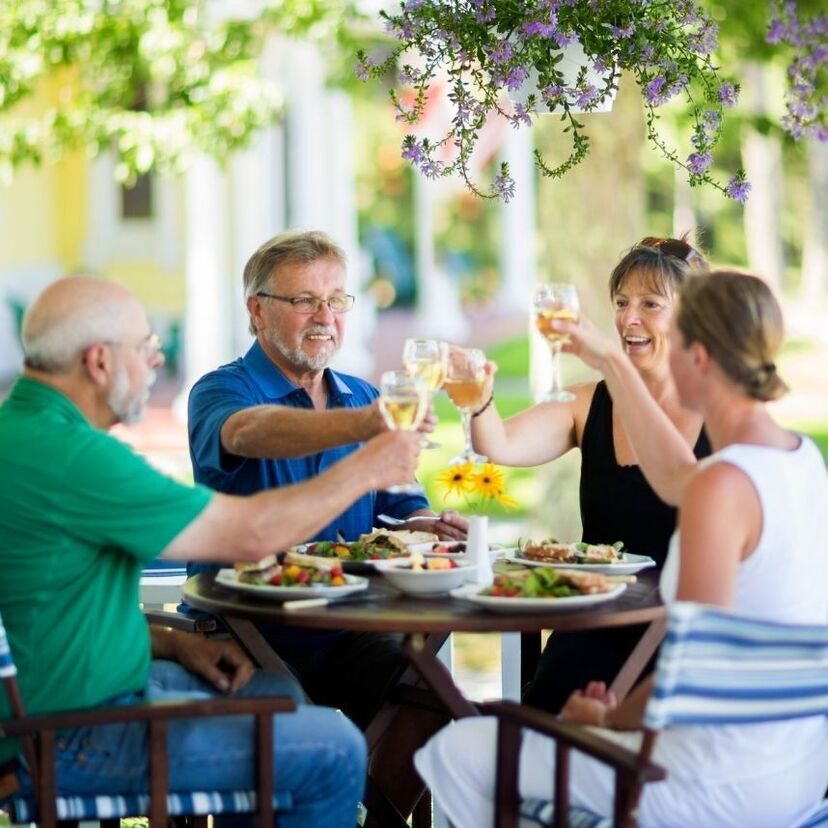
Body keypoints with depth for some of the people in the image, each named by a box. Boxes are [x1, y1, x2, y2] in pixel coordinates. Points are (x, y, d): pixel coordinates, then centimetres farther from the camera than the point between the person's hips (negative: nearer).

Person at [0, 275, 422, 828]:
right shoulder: (63, 453, -24)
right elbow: (250, 534, -20)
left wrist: (173, 643, 9)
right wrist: (364, 470, -6)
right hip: (70, 738, -11)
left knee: (275, 693, 23)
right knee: (333, 751, -9)